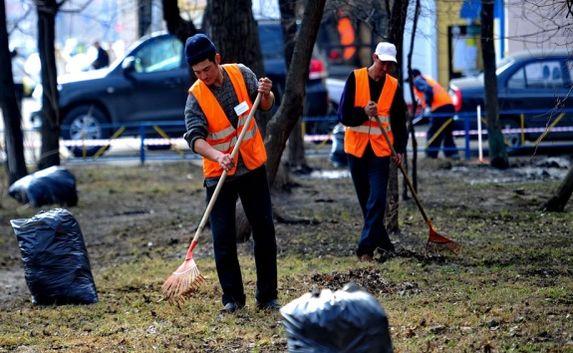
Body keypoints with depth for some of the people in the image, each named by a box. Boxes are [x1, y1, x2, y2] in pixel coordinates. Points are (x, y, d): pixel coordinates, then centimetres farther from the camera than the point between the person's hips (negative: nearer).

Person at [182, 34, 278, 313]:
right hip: (218, 174, -2)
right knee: (223, 238, -3)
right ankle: (232, 297, 9)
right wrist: (218, 156, -42)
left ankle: (267, 296, 12)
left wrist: (266, 93, -15)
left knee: (264, 231, 4)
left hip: (253, 167, 2)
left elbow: (266, 106, 9)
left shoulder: (240, 73, -4)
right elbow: (195, 137, -24)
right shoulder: (196, 96, -13)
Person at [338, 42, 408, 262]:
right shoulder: (356, 79, -4)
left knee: (376, 201, -11)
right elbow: (343, 115, -6)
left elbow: (399, 120, 8)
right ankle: (383, 244, 20)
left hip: (381, 150, 0)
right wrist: (364, 113, -23)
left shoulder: (394, 86, 2)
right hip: (356, 148, 0)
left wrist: (400, 149, -1)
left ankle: (366, 248, -11)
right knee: (366, 201, 8)